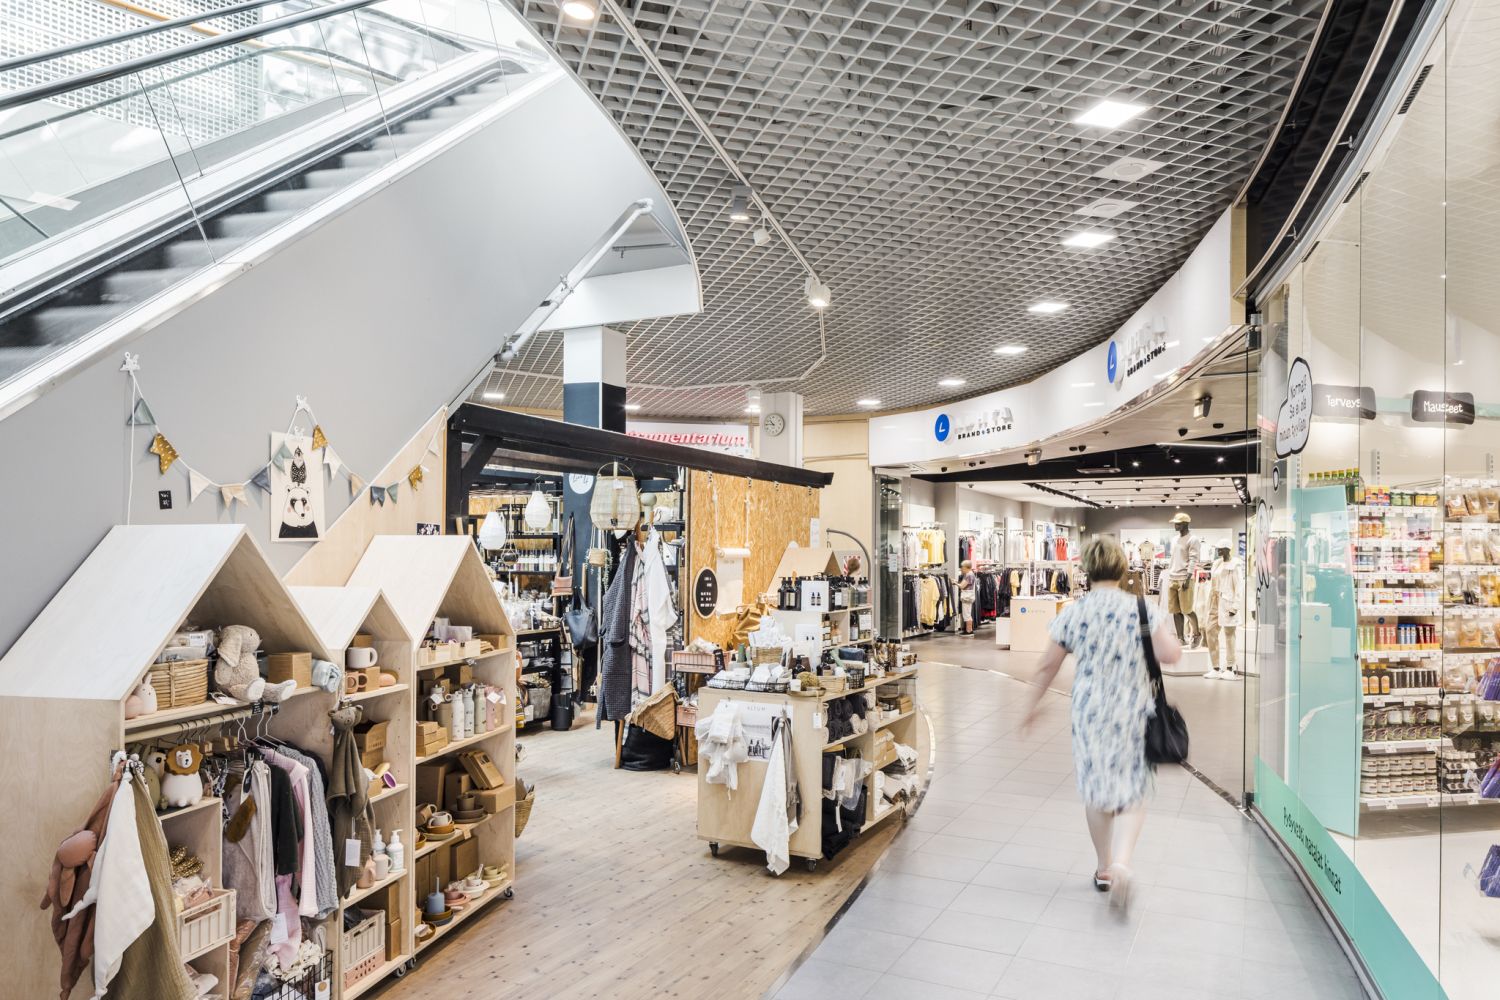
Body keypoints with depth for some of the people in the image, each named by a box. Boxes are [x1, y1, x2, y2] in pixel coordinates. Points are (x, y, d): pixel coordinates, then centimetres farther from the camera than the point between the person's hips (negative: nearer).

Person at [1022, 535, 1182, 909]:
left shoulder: (1072, 613, -3)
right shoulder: (1142, 609, -7)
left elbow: (1048, 664, 2)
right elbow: (1171, 654, -13)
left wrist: (1034, 704, 15)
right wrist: (1165, 634, 10)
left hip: (1089, 712, 1)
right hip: (1133, 713, -1)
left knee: (1095, 790, 16)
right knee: (1132, 793, 8)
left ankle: (1104, 870, 29)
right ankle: (1121, 863, -15)